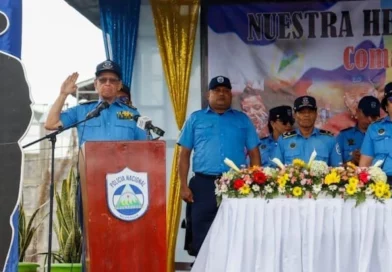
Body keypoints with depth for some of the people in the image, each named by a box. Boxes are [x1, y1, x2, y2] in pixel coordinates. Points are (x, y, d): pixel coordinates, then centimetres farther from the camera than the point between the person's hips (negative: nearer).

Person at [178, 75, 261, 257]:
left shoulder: (243, 120, 12)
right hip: (203, 185, -1)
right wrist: (184, 185, -2)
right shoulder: (195, 119, 9)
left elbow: (254, 153, 10)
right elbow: (184, 154, 6)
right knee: (202, 235, 2)